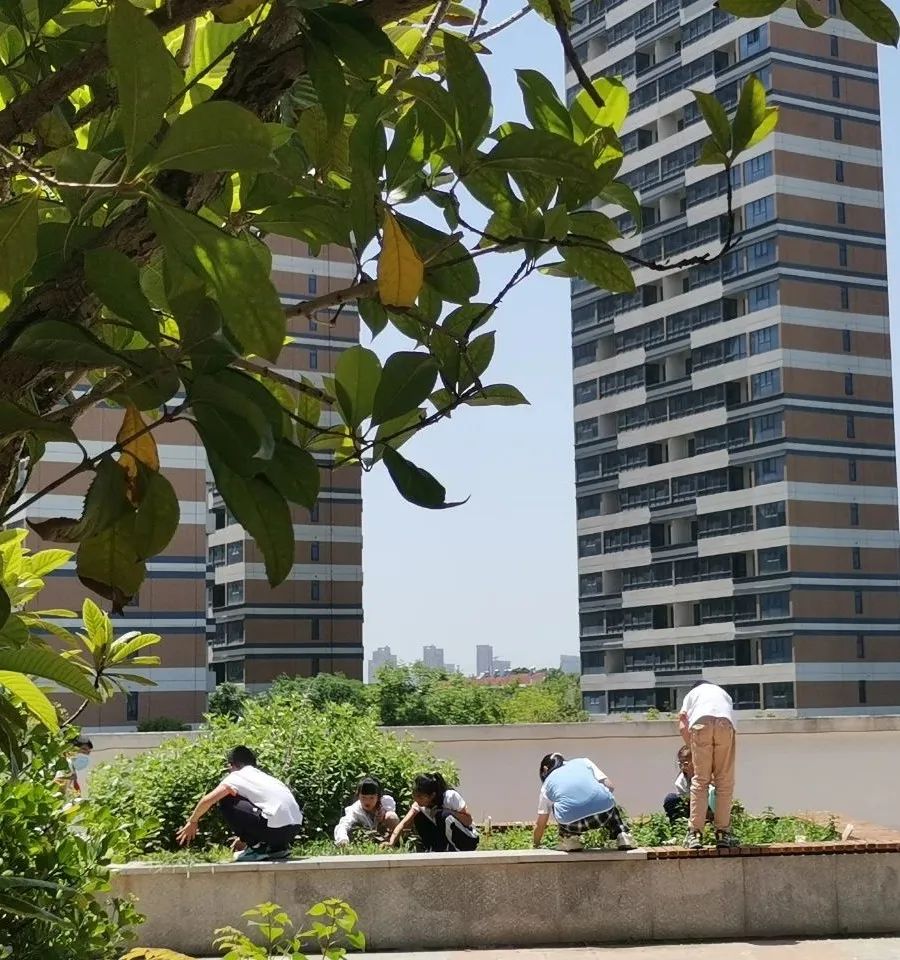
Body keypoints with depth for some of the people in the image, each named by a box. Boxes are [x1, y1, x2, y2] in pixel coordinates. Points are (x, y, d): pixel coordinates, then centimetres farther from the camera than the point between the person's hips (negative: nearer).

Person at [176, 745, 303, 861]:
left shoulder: (236, 777, 8)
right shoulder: (263, 776, 29)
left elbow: (207, 801, 1)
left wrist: (192, 822, 18)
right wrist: (246, 837, 49)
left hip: (276, 827, -8)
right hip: (295, 827, 8)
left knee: (226, 802, 5)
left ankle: (256, 847, 6)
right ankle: (278, 846, 17)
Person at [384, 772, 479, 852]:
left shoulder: (451, 796, -25)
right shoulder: (420, 803, -11)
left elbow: (468, 820, -22)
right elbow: (403, 824, -19)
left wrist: (449, 811, -32)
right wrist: (391, 843, -34)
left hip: (468, 840, -5)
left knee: (444, 815, -31)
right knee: (419, 818, -13)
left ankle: (454, 850, -17)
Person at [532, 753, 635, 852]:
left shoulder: (547, 784, 27)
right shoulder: (583, 761, 27)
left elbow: (540, 824, 31)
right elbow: (609, 785, 18)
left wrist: (536, 845, 48)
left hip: (573, 823, -1)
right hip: (603, 814, 1)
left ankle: (570, 839, 17)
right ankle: (622, 836, 20)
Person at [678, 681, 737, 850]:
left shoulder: (692, 693, 35)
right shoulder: (723, 692, 41)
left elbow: (682, 726, 21)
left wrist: (691, 748, 32)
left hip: (701, 723, -1)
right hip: (725, 723, 1)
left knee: (700, 781, 2)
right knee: (724, 781, 6)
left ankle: (695, 834, -4)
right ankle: (723, 833, 3)